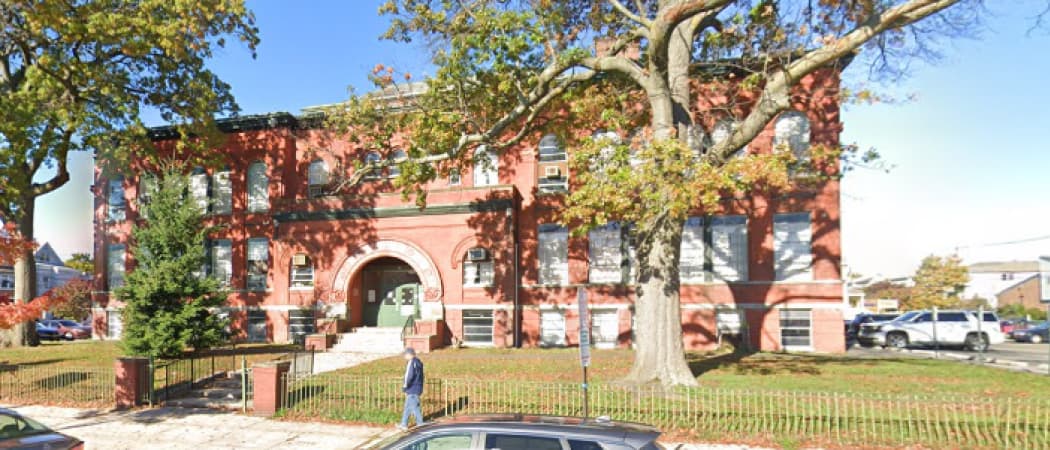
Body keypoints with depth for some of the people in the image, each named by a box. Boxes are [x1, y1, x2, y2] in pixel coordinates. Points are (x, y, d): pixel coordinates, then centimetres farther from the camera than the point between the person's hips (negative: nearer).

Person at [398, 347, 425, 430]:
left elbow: (409, 375, -22)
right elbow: (421, 376, 18)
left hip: (412, 389, -10)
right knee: (407, 407, 16)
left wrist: (405, 386, -12)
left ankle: (420, 424, 3)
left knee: (415, 407, -2)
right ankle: (404, 424, 23)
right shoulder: (419, 362, 13)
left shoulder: (412, 362, -16)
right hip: (418, 388, 10)